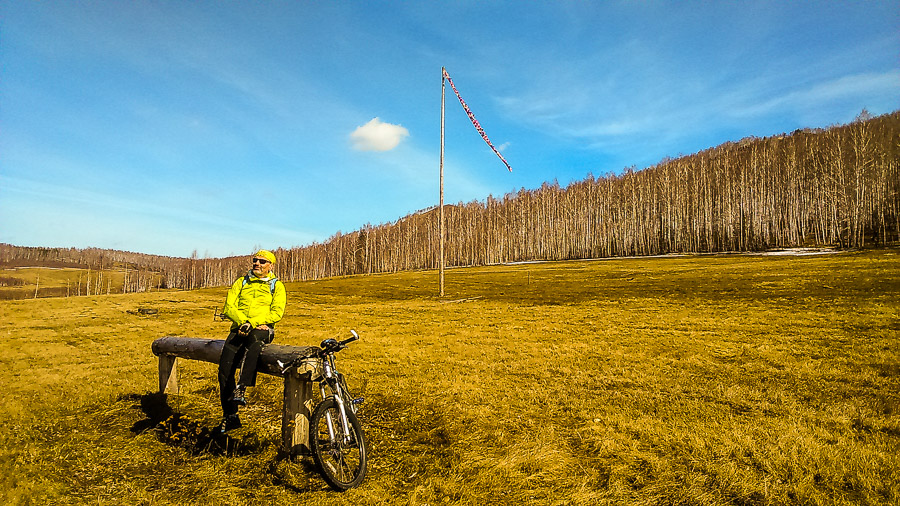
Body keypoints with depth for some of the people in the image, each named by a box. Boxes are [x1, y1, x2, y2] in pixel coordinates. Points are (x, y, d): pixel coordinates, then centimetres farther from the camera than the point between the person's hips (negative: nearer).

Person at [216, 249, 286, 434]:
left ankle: (241, 388, -39)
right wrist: (243, 322, -11)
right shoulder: (241, 282, 18)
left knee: (253, 340, -40)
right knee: (225, 367, -14)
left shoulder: (276, 286, 9)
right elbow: (228, 307, 7)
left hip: (262, 330, -3)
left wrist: (252, 323, -16)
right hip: (239, 328, 3)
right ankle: (229, 416, -2)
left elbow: (277, 313, -4)